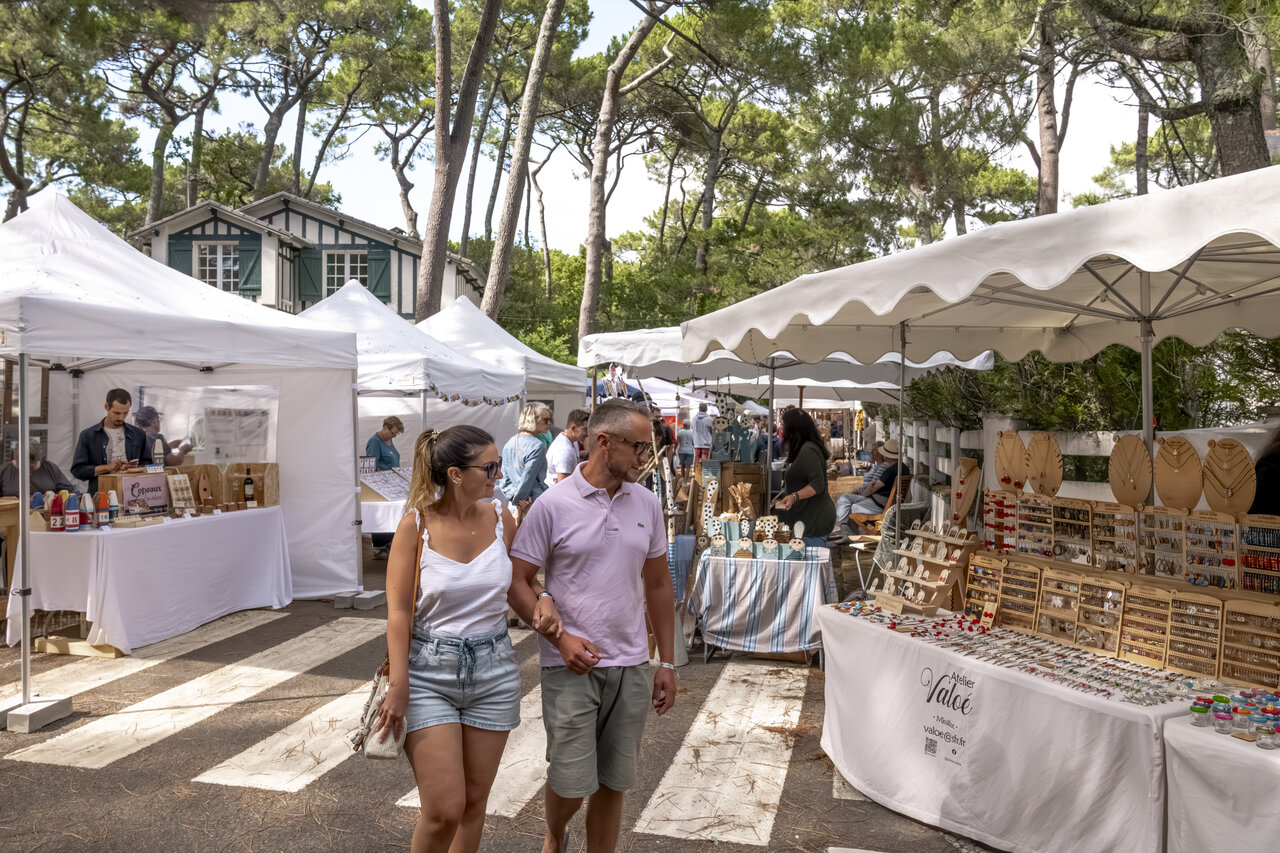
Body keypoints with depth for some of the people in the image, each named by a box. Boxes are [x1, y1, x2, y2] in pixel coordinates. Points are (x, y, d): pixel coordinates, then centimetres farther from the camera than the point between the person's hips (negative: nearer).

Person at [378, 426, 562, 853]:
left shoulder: (500, 518, -2)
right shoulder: (416, 524, -11)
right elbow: (399, 611, -10)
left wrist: (541, 597, -6)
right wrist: (398, 687, -14)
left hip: (494, 672, 4)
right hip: (429, 672, -3)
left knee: (474, 801, 13)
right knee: (444, 809, -6)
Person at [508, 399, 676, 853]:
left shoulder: (647, 504, 4)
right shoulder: (553, 505, -9)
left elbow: (657, 586, 11)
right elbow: (518, 583, -6)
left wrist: (666, 663, 9)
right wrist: (560, 637, -17)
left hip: (631, 667, 4)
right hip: (571, 666, -4)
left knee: (613, 782, 11)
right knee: (571, 781, 2)